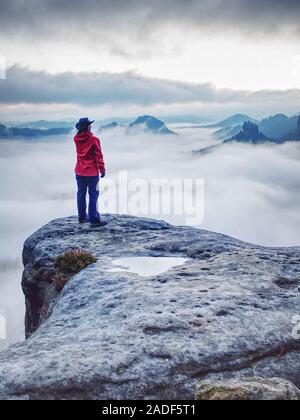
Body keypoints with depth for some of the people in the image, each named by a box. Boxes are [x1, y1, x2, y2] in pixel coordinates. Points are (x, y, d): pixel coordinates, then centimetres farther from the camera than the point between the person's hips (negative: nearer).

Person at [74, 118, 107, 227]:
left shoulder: (76, 139, -1)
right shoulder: (94, 140, -16)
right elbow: (98, 156, -13)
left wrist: (81, 130, 10)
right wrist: (102, 169, -5)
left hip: (79, 172, 6)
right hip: (92, 172, -6)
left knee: (81, 194, 15)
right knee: (93, 195, -1)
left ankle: (82, 217, 24)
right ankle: (94, 220, -2)